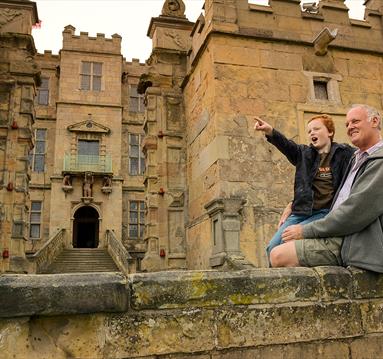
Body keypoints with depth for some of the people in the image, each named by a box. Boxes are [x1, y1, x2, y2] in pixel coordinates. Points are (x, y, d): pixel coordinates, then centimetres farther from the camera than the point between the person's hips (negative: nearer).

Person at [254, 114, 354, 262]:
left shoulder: (344, 153, 5)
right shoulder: (304, 153, 12)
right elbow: (285, 145, -7)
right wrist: (270, 131, -28)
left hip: (326, 213, -4)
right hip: (301, 212, 4)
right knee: (273, 247, -11)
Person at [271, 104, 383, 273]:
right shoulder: (358, 158, 20)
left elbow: (356, 212, -20)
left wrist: (306, 230, -14)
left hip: (356, 244, -9)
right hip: (341, 234, 10)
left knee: (278, 255, -21)